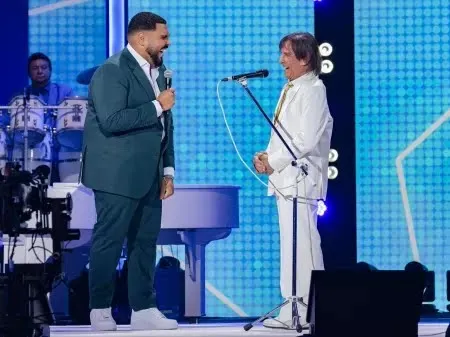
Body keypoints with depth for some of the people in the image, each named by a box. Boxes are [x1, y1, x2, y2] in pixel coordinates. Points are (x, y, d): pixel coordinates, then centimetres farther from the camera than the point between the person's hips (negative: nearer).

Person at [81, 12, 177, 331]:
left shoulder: (157, 70, 14)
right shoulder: (112, 71, -13)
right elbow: (112, 121, -23)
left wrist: (168, 171, 12)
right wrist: (157, 106, -19)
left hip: (148, 176, 8)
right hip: (118, 175, -8)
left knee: (146, 242, 8)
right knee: (109, 242, -1)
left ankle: (143, 310, 14)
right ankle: (100, 310, 8)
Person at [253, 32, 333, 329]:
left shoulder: (313, 90, -10)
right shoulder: (290, 89, 17)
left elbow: (306, 140, -17)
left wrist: (273, 162, -12)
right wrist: (268, 156, 5)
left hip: (300, 178, -10)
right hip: (285, 177, 10)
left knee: (304, 245, -9)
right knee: (291, 245, 10)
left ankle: (308, 312, -8)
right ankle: (293, 310, 13)